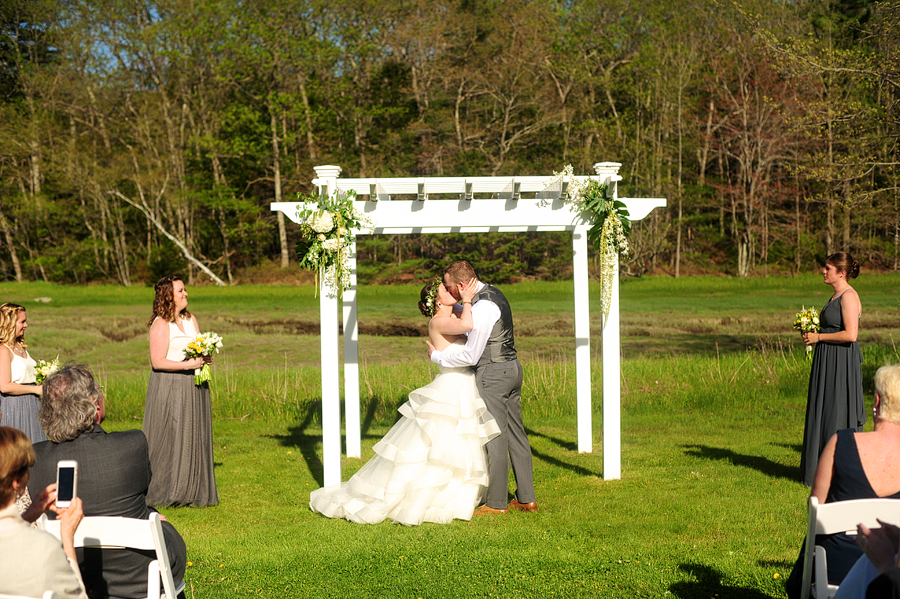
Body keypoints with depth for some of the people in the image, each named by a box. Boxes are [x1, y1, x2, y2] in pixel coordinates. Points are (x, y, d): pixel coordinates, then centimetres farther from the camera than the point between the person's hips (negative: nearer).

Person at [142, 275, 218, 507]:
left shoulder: (191, 320, 12)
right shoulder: (161, 325, -11)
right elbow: (157, 362, -17)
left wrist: (204, 358, -3)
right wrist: (188, 365, -20)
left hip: (193, 387, 7)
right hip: (169, 387, -7)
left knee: (194, 437, 8)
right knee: (171, 439, -4)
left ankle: (191, 490, 16)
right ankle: (166, 491, 6)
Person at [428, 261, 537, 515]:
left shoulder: (482, 308, -20)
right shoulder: (493, 293, 10)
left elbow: (470, 356, -19)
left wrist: (437, 356, -6)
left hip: (493, 373, -10)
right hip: (511, 367, 10)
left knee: (495, 437, -3)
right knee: (516, 433, 12)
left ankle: (496, 503, 2)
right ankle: (526, 498, 17)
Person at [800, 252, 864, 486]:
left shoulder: (849, 296, -15)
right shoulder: (836, 296, 16)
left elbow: (850, 334, -23)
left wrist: (819, 337, -14)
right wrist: (812, 333, 10)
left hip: (841, 363, -10)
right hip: (828, 362, 10)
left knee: (837, 415, -5)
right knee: (824, 413, 11)